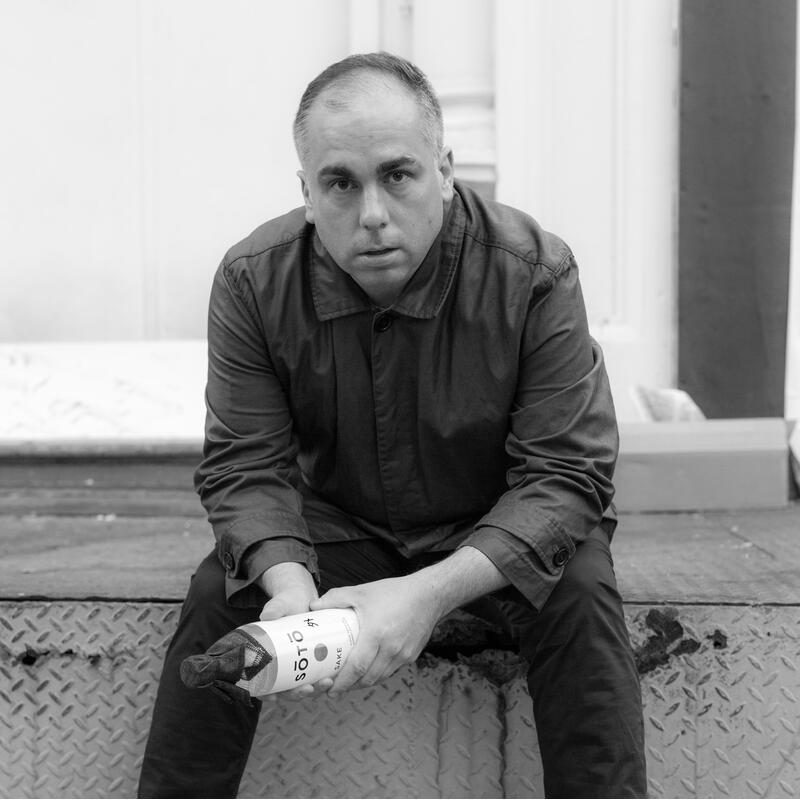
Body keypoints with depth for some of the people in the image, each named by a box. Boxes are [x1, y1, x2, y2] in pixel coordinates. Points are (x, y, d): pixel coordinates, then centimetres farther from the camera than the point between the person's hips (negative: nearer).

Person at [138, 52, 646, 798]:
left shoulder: (534, 273, -23)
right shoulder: (252, 281, -16)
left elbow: (564, 475, -23)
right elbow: (246, 465, -12)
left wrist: (432, 591, -38)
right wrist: (288, 581, -35)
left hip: (496, 533, -1)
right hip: (333, 524, 2)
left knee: (580, 595, -30)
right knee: (219, 592, -22)